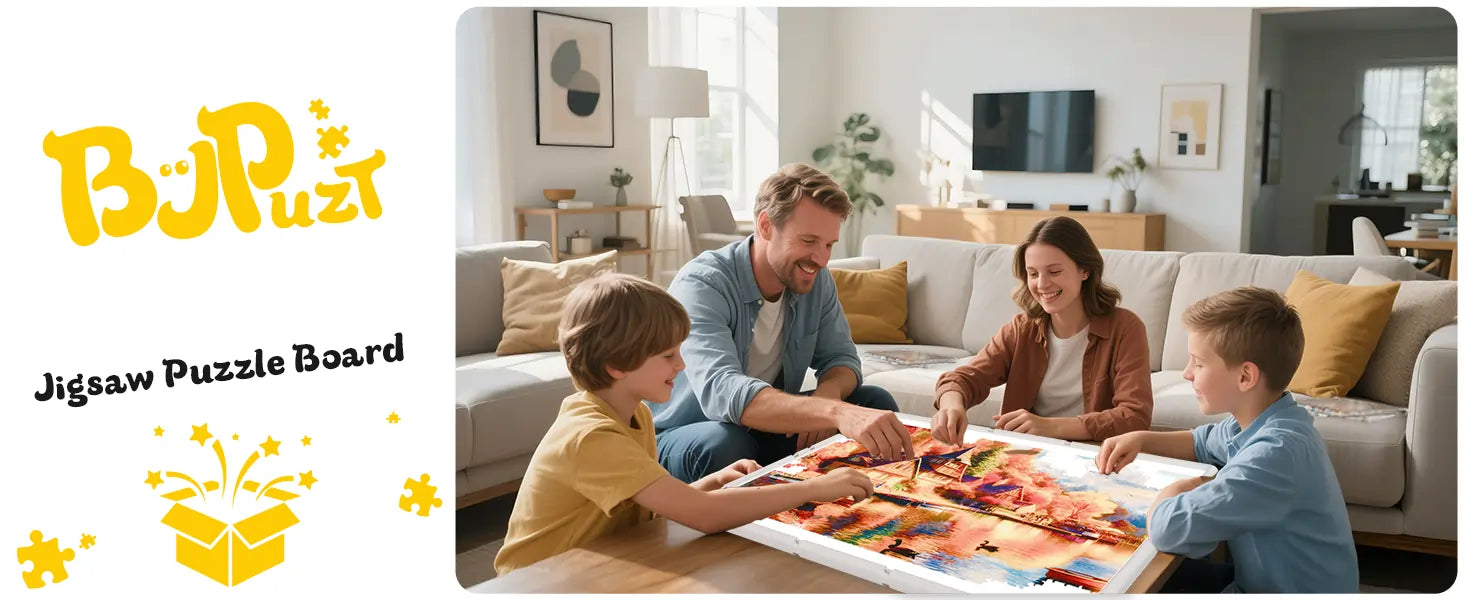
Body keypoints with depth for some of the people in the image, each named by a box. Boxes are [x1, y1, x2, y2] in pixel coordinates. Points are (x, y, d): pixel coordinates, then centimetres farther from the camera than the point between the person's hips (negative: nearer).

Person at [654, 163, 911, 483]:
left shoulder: (816, 279, -5)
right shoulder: (702, 285, -27)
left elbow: (840, 358, 0)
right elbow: (721, 392, -42)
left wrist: (829, 392, -27)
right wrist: (835, 412, -56)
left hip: (769, 426, 6)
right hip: (683, 436, -5)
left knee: (877, 403, -9)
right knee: (727, 443, -37)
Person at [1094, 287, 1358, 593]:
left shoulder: (1276, 452, -33)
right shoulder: (1261, 423, -3)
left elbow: (1167, 527, -40)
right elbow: (1204, 442, 20)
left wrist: (1177, 489, -17)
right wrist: (1140, 439, 1)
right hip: (1264, 578, 8)